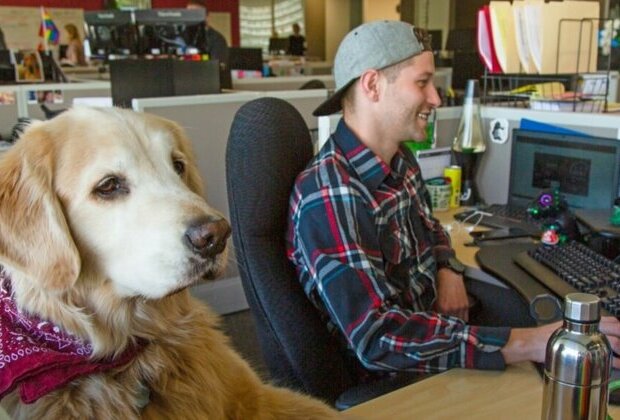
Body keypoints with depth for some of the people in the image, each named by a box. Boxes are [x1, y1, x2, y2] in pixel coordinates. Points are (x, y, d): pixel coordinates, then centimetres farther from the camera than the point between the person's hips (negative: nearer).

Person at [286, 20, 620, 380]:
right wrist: (524, 344, -39)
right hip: (393, 375, -8)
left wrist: (450, 270, -4)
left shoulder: (400, 162, -1)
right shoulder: (330, 195, -30)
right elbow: (377, 337, -37)